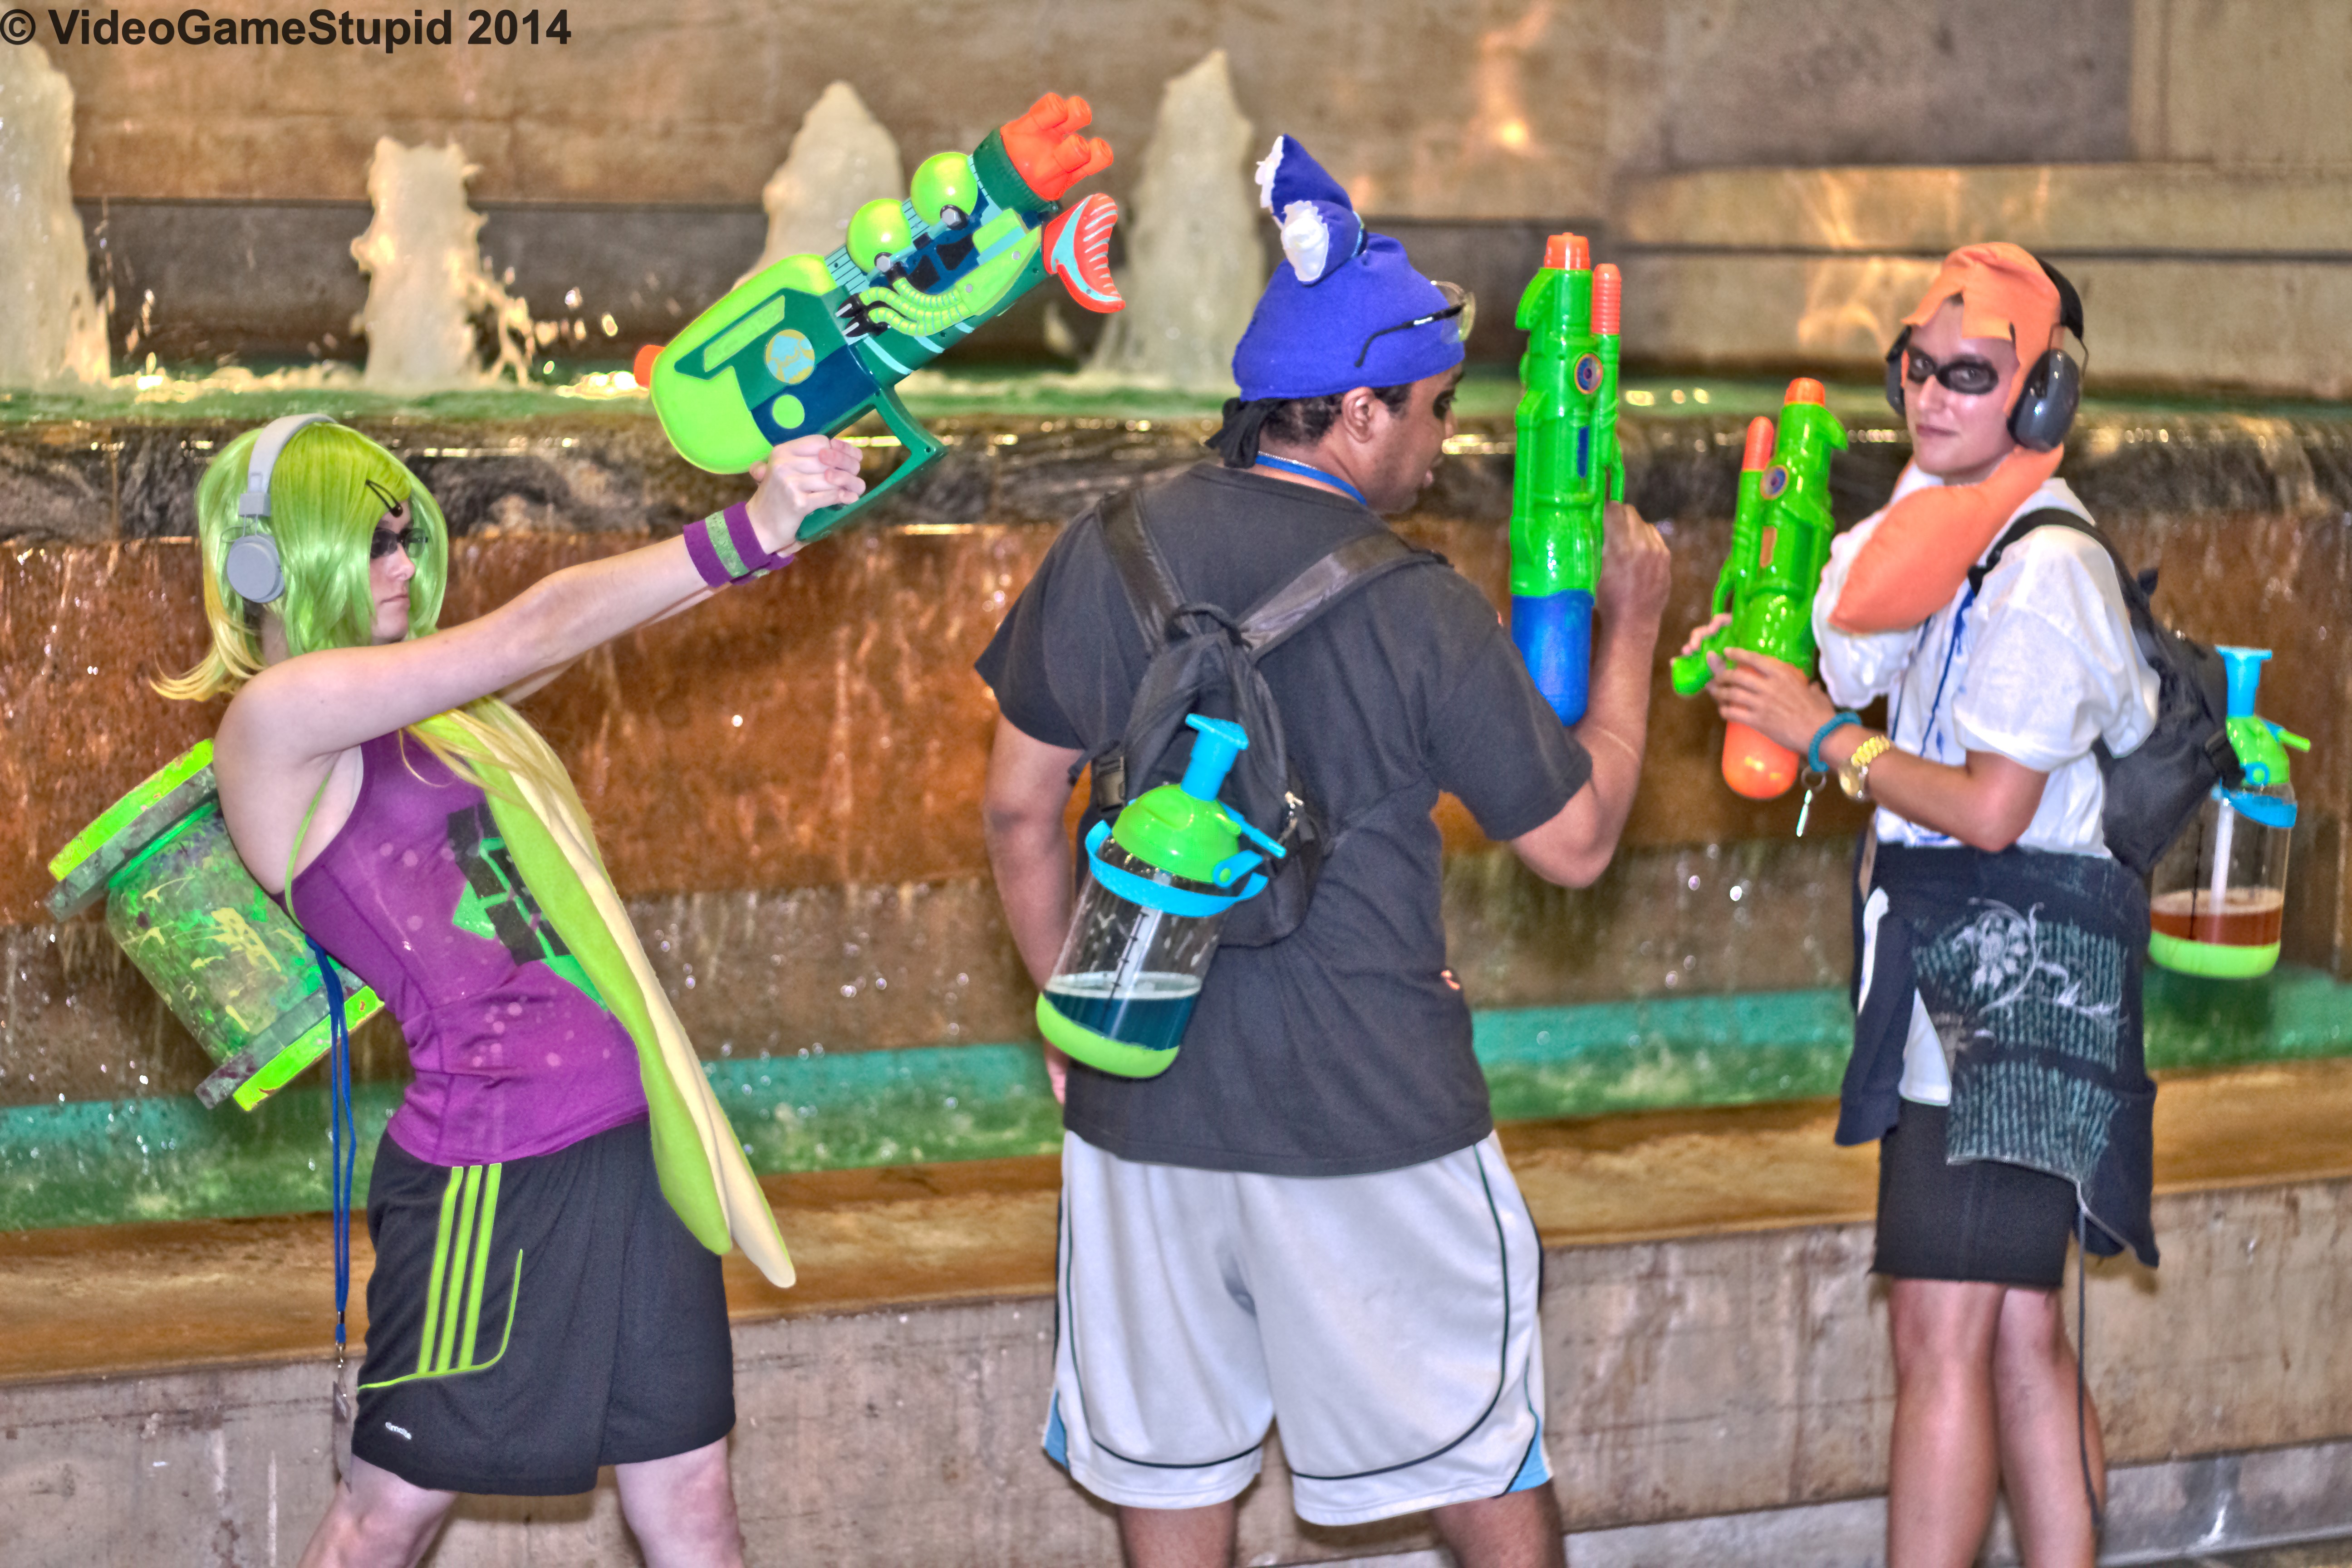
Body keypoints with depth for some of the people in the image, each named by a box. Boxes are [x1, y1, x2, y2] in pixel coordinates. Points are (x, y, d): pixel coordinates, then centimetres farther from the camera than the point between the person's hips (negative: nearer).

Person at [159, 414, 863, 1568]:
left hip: (622, 1135, 8)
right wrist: (746, 534, -18)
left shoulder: (402, 699, 13)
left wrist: (771, 512, 9)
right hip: (496, 1164, -8)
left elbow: (592, 628, 19)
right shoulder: (278, 713, -12)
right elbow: (532, 633, -17)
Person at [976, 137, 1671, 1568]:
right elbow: (1577, 842, -3)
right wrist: (1631, 628, 9)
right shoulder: (1422, 611, -12)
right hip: (1371, 1120, -3)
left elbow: (1021, 809, 4)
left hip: (1147, 1099, 4)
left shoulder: (1112, 550, -2)